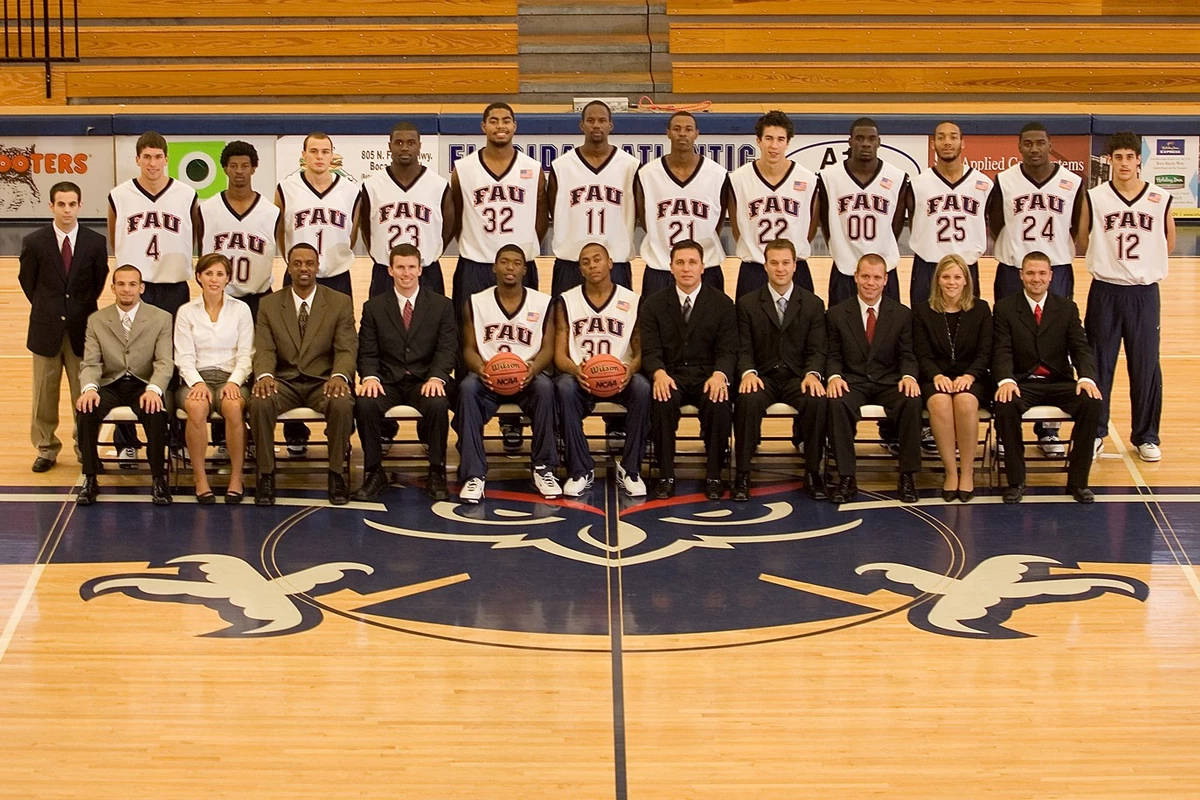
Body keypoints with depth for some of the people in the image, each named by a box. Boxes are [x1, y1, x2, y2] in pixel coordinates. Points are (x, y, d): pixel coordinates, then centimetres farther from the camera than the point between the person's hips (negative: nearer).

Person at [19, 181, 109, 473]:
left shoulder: (95, 242, -3)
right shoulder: (34, 242, -3)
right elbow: (27, 281, 8)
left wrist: (83, 309, 9)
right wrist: (46, 309, 9)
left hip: (82, 328, 0)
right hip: (46, 328, 0)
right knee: (44, 393, 8)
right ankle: (46, 448, 19)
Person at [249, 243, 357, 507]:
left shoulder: (340, 303, 5)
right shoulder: (269, 304, 8)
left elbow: (346, 349, -3)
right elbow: (264, 349, 0)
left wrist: (339, 376, -25)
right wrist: (264, 375, -24)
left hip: (322, 382, -1)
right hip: (284, 382, 1)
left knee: (343, 404, -35)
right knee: (259, 403, -33)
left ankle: (336, 474, -17)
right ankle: (266, 475, -18)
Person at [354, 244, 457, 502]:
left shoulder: (441, 305, 7)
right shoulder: (373, 307, 10)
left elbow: (447, 348, -1)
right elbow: (367, 352, 5)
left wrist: (436, 377, -21)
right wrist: (370, 377, -18)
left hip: (425, 381, -1)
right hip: (387, 381, 1)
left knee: (438, 404, -35)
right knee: (365, 404, -31)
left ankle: (436, 474, -17)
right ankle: (374, 473, -14)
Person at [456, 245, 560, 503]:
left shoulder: (543, 303, 7)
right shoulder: (476, 303, 7)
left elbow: (547, 349, 3)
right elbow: (469, 348, 6)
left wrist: (534, 367, -21)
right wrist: (479, 367, -18)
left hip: (527, 377, 0)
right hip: (488, 377, 0)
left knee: (544, 387, -35)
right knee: (468, 388, -34)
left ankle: (544, 469, -22)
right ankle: (474, 474, -33)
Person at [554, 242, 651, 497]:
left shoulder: (632, 301, 6)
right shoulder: (567, 302, 7)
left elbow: (640, 351, 3)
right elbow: (560, 354, 3)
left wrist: (631, 368, -21)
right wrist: (576, 370, -21)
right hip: (580, 376, 0)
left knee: (643, 388, -34)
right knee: (565, 388, -35)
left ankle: (630, 469, -22)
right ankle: (581, 470, -25)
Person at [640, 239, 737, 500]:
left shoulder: (722, 304, 6)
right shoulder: (653, 305, 7)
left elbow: (727, 350, 0)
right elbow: (650, 351, -1)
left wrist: (719, 375, -23)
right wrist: (659, 373, -24)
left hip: (708, 376, 0)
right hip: (670, 375, 0)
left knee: (720, 403, -33)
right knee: (663, 401, -35)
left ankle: (713, 476, -18)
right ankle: (666, 476, -23)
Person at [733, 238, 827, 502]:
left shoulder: (813, 304, 8)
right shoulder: (747, 304, 7)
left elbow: (816, 350, 4)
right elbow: (743, 350, 2)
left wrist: (812, 374, -17)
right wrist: (748, 373, -19)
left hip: (798, 377, 1)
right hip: (762, 376, -1)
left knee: (818, 401, -32)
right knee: (748, 401, -35)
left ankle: (812, 473, -17)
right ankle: (742, 475, -25)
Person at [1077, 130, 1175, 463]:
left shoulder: (1160, 199, -1)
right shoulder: (1094, 198, -3)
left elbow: (1168, 243, 11)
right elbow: (1082, 242, 5)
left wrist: (1146, 265, 8)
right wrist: (1108, 261, 4)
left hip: (1145, 293, 0)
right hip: (1105, 292, 0)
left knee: (1146, 366, 5)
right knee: (1099, 364, 6)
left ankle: (1146, 436, 17)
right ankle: (1094, 432, 17)